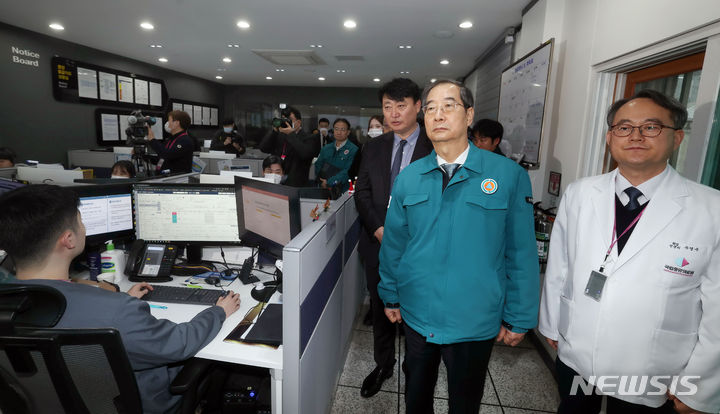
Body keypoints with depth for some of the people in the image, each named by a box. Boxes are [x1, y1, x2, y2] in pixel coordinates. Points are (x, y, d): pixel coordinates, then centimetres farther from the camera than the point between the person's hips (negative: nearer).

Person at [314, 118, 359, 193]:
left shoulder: (353, 150, -5)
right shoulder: (326, 148, 14)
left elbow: (347, 172, -13)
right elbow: (318, 166, 14)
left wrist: (329, 182, -14)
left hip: (343, 192, -4)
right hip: (323, 189, 4)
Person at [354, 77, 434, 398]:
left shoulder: (436, 148, -7)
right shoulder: (374, 147, 7)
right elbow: (362, 193, 6)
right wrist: (378, 229, -8)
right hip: (379, 242, 4)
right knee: (381, 309, 17)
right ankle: (383, 365, 39)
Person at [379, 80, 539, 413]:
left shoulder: (509, 176, -11)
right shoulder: (408, 178, -3)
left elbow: (521, 252, -7)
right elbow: (394, 244, 5)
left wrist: (518, 319, -2)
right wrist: (390, 297, 9)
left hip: (475, 322, -2)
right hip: (417, 314, 3)